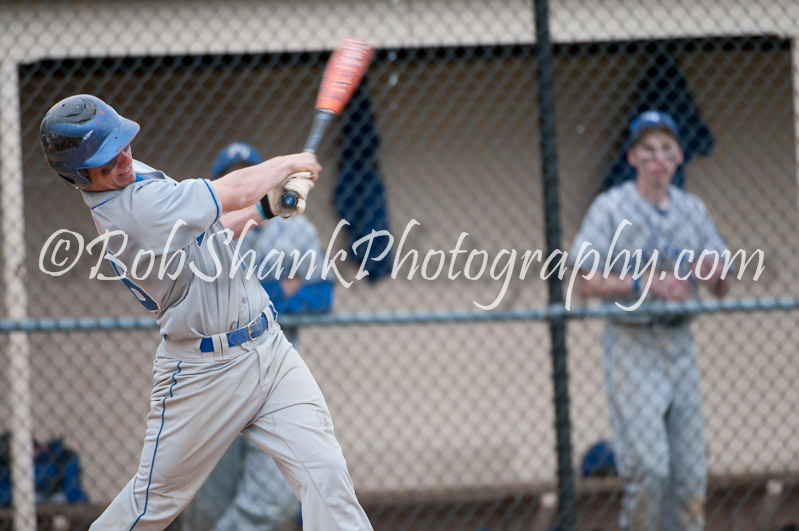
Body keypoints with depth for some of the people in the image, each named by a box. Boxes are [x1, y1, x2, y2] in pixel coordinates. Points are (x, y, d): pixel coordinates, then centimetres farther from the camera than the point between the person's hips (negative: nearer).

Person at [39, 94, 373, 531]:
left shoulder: (136, 175, 7)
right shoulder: (130, 210, -23)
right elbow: (234, 192, -15)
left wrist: (265, 208, 8)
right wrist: (289, 164, 3)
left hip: (269, 348, 8)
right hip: (204, 375, -8)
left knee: (325, 474, -7)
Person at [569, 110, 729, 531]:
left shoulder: (692, 209, 10)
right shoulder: (611, 207, -5)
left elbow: (720, 290, 12)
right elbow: (587, 283, -9)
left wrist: (711, 275, -11)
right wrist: (647, 283, -21)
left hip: (679, 342, 5)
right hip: (631, 342, -5)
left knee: (690, 469, 4)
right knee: (648, 466, -15)